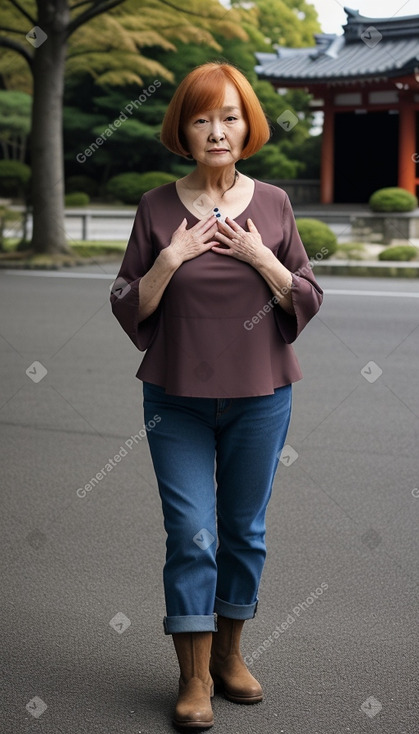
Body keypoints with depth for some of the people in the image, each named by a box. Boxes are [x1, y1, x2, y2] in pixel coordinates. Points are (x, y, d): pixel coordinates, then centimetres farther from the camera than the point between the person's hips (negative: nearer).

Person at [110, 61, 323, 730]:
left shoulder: (272, 205, 0)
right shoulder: (158, 209, -3)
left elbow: (308, 302, 1)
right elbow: (128, 308, -1)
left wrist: (262, 259, -14)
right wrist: (170, 260, -16)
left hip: (259, 398, 1)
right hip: (177, 399, -1)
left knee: (244, 529, 12)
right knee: (190, 534, -2)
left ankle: (229, 654, 30)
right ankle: (195, 679, 10)